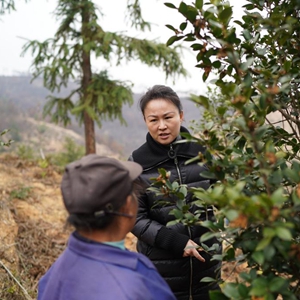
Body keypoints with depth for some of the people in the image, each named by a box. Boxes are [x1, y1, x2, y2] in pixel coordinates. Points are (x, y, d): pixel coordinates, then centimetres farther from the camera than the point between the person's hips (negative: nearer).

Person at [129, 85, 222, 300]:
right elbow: (135, 218, -9)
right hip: (161, 267, -2)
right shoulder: (137, 162, -9)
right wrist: (176, 242, -18)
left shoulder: (202, 151, -3)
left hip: (206, 260, 2)